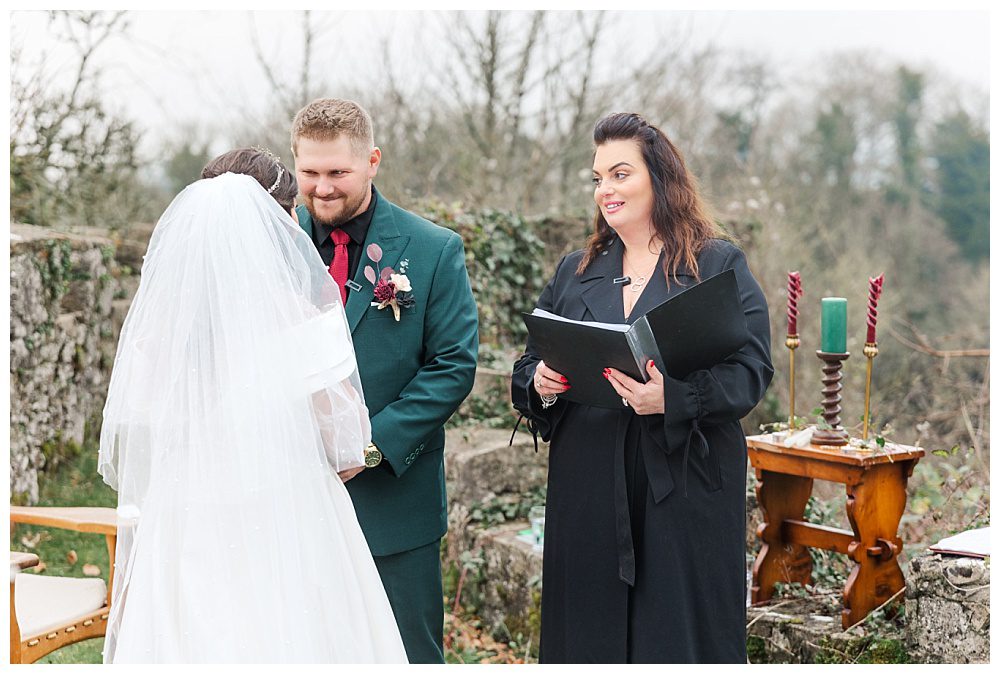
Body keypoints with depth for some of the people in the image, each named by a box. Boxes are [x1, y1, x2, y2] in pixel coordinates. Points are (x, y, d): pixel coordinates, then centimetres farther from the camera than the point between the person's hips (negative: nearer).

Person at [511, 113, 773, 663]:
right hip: (588, 493, 4)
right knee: (591, 635, 8)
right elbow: (527, 367, 16)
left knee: (683, 636, 1)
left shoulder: (719, 266, 1)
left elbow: (751, 371, -8)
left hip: (684, 488, -4)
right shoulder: (575, 272, 15)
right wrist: (540, 384, -8)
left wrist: (672, 399, -24)